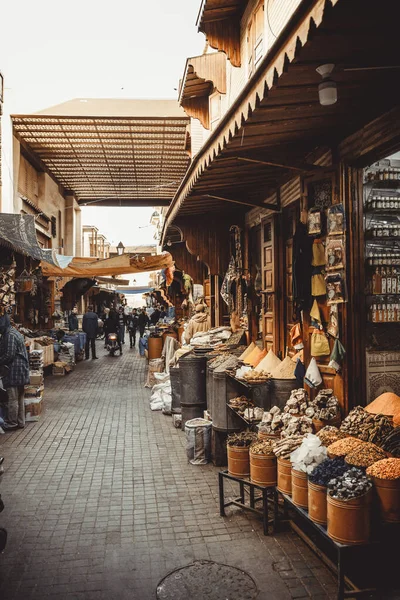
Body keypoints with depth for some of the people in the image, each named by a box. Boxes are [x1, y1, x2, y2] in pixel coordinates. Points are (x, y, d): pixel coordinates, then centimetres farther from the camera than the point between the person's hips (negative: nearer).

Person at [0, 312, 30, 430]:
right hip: (20, 371, 10)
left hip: (13, 372, -10)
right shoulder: (13, 332, 15)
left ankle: (11, 423, 9)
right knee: (19, 398, 14)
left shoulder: (9, 335, -17)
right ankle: (20, 421, 22)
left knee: (12, 399, 0)